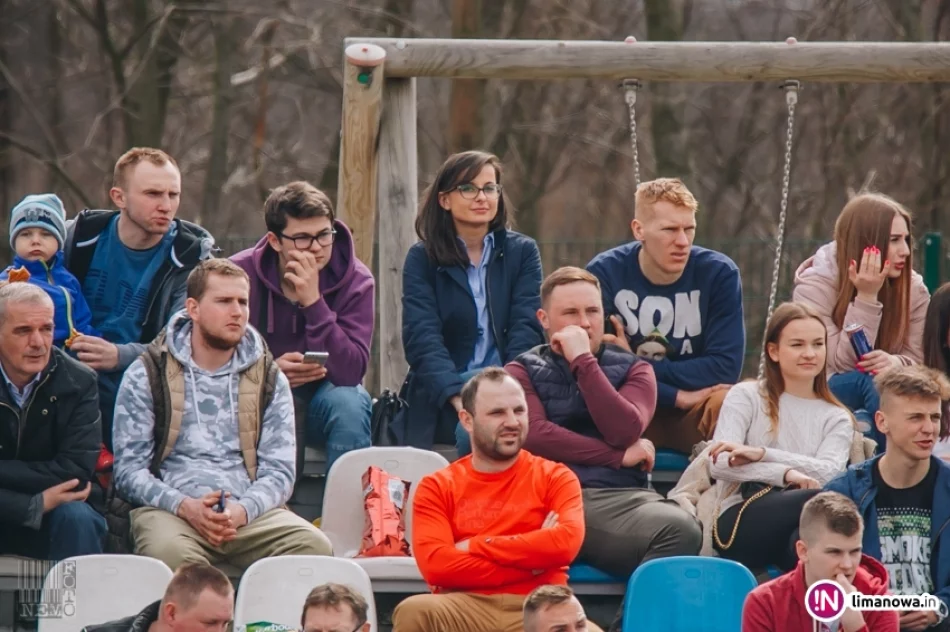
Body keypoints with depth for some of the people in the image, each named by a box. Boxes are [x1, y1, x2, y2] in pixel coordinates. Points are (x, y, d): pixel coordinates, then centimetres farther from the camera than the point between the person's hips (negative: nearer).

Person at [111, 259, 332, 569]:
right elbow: (129, 469, 3)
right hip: (170, 509, -2)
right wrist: (185, 506, -16)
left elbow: (279, 470, 10)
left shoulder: (270, 380, 17)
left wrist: (242, 510, -13)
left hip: (251, 512, 2)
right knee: (170, 551, -39)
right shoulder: (145, 376, 10)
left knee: (314, 546, -29)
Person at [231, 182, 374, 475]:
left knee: (350, 402, -33)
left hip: (325, 392, 0)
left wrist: (313, 302, -29)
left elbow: (351, 372, -21)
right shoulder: (241, 273, -9)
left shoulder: (355, 281, -10)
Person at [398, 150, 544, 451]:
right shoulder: (422, 258, 8)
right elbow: (422, 337, -5)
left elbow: (527, 328, 0)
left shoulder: (522, 252, 12)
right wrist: (458, 397, -23)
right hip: (438, 400, -1)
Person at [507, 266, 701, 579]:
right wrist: (619, 456, 0)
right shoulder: (522, 372, 19)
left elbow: (624, 432, 1)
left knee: (681, 529, -35)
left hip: (619, 496, 2)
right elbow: (535, 436, -1)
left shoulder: (632, 369, 22)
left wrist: (583, 361, 2)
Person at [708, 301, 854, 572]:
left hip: (799, 532, 2)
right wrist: (787, 474, -17)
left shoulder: (836, 418, 21)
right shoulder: (746, 397, 14)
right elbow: (719, 464, -3)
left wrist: (761, 454, -13)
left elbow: (829, 473, -1)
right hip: (739, 524, -2)